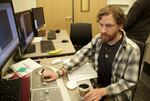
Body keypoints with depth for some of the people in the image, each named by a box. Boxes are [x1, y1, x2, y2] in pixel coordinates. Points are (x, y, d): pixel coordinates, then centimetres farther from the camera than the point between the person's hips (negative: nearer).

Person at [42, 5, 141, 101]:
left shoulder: (132, 50, -21)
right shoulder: (98, 39, -8)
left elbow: (129, 82, -16)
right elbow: (81, 55, -10)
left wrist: (103, 91, -29)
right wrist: (60, 72, -22)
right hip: (96, 85, 4)